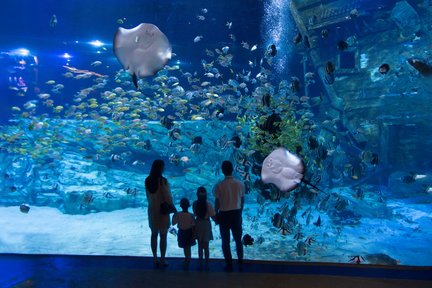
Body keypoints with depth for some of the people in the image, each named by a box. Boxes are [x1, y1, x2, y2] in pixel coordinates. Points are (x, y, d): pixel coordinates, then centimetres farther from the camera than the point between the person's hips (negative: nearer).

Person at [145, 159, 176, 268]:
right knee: (163, 236, 7)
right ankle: (162, 260, 13)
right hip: (162, 210, -5)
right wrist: (173, 208, -3)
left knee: (154, 234, 16)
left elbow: (148, 195, 5)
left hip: (152, 210, 5)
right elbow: (167, 197, -16)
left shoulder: (148, 180, -2)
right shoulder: (163, 180, -18)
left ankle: (155, 259, 23)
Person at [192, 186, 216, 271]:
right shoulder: (208, 204, -16)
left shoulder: (194, 204, -9)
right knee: (206, 246, 9)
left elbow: (195, 214, -2)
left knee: (200, 246, 14)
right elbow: (212, 216, -13)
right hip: (206, 225, -2)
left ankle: (200, 264, 19)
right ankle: (207, 265, 14)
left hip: (198, 225, 2)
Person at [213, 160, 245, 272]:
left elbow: (217, 202, -9)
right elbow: (242, 201, 2)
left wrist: (216, 215, 6)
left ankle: (229, 265, 15)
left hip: (224, 214, -3)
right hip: (236, 214, 3)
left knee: (225, 241, 11)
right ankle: (240, 263, 26)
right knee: (238, 239, 18)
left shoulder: (219, 185, -15)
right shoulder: (240, 184, -5)